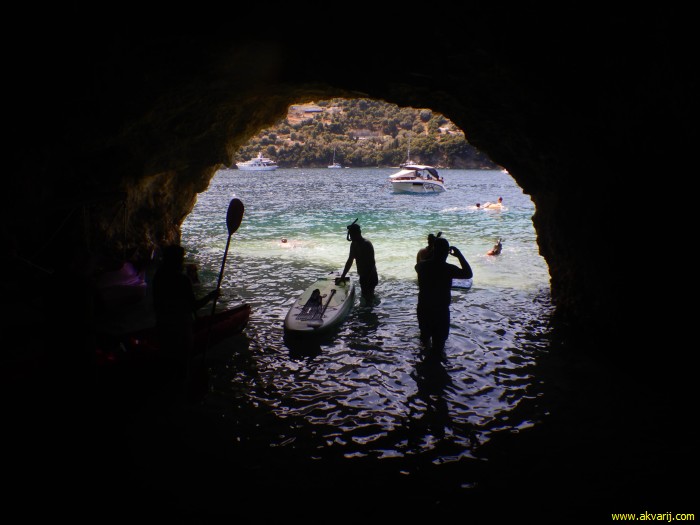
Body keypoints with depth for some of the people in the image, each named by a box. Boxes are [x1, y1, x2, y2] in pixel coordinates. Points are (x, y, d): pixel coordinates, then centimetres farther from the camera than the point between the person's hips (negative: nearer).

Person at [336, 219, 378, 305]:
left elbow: (371, 263, -23)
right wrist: (342, 277, 17)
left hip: (370, 277, -9)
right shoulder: (354, 244, 7)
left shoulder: (366, 244, -20)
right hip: (363, 276, 9)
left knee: (368, 299, -6)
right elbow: (349, 261, 16)